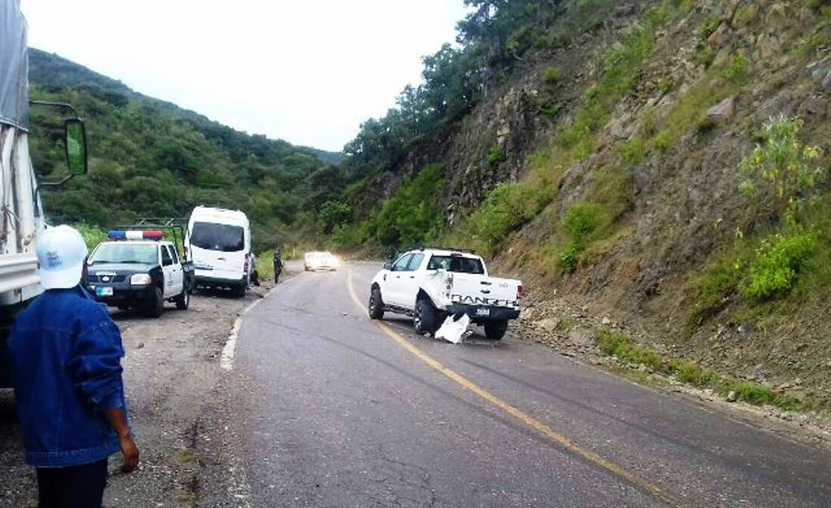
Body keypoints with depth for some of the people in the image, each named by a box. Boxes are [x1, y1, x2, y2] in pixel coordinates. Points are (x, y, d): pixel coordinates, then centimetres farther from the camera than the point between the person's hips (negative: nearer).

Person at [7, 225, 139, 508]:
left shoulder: (24, 318, 5)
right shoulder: (88, 314, -19)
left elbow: (21, 381, 14)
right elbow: (103, 385, -21)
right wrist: (124, 436, -16)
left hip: (40, 442, 7)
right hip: (81, 442, -7)